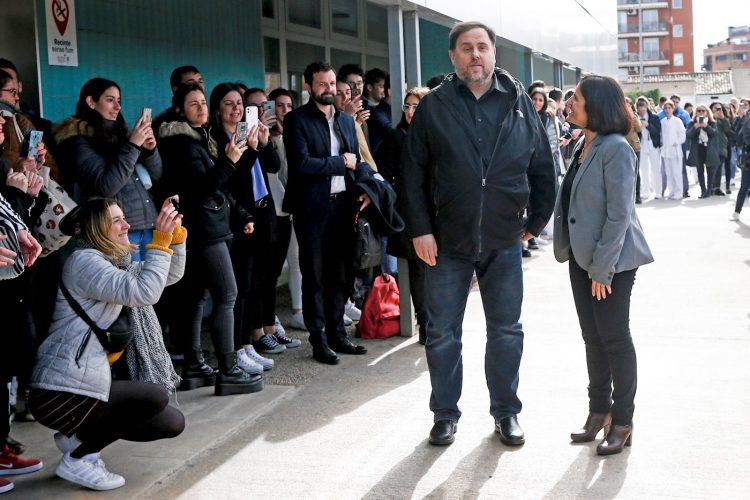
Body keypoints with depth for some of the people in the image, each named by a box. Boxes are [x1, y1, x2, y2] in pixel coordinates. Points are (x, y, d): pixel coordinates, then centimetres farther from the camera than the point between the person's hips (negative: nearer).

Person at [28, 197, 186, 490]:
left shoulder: (114, 262, 17)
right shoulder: (84, 261, -13)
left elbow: (171, 274, 19)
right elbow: (144, 293, -24)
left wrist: (174, 232, 5)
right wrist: (161, 239, -18)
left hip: (85, 381, 10)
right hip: (61, 393, -10)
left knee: (173, 423, 6)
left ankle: (80, 438, 12)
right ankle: (77, 460, 0)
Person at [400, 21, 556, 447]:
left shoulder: (519, 103, 1)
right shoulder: (434, 107, -2)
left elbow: (543, 168, 7)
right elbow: (413, 173, -2)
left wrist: (537, 222, 6)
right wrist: (420, 229, -7)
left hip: (504, 241, 1)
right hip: (447, 242, -1)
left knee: (507, 331, 11)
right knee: (443, 333, 7)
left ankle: (507, 411, 26)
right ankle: (445, 414, 23)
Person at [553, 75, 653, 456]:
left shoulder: (616, 149, -17)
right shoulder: (582, 146, 9)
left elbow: (619, 213, -19)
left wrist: (602, 267, -19)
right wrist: (579, 257, 9)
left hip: (611, 260, -8)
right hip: (582, 256, 8)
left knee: (614, 339, 2)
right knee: (593, 338, 14)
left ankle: (622, 421, 14)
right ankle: (599, 411, 26)